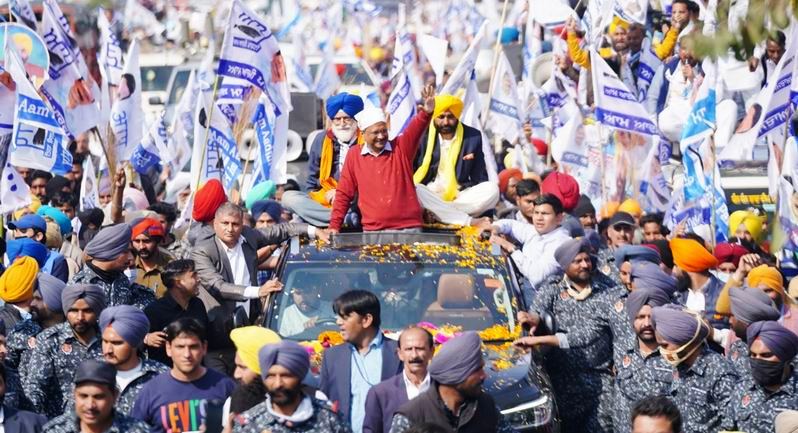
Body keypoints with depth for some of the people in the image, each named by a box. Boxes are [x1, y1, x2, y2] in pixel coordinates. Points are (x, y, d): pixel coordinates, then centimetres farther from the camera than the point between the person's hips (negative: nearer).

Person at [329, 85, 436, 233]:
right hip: (372, 232, 1)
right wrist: (334, 226, 5)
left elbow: (414, 130, -15)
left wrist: (426, 112, -35)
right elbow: (344, 194, 11)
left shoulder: (401, 148, 5)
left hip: (408, 228, -1)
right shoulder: (354, 156, 8)